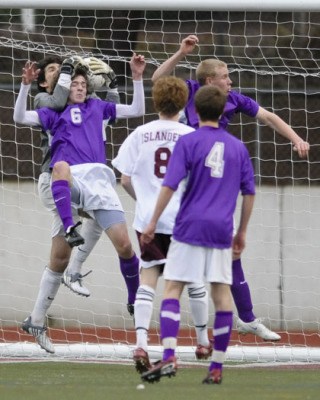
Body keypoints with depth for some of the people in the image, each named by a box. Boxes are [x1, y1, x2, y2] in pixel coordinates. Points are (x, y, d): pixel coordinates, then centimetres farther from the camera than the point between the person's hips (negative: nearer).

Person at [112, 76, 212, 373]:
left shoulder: (140, 134, 1)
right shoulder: (191, 136, -4)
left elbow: (125, 180, 4)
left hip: (148, 218, 1)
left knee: (147, 279, 0)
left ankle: (141, 343, -17)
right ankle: (203, 342, 29)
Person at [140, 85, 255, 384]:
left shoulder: (188, 142, -3)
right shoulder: (238, 147, 10)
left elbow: (170, 185, -10)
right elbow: (249, 193, 12)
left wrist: (153, 223, -4)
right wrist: (242, 232, 21)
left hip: (190, 226, -3)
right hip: (221, 232, 3)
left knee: (172, 289, -1)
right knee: (222, 293, 6)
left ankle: (168, 357, -17)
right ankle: (217, 367, 6)